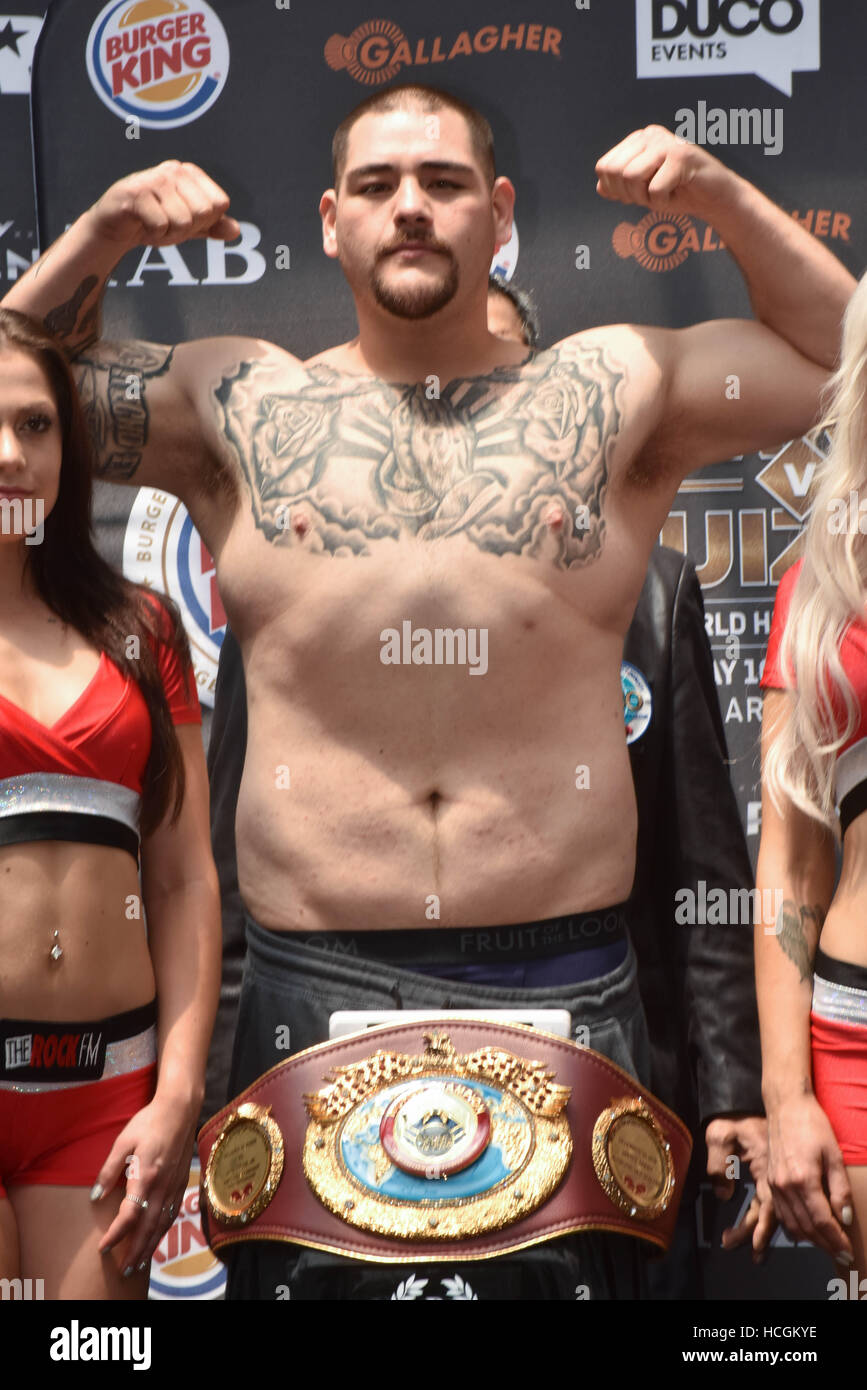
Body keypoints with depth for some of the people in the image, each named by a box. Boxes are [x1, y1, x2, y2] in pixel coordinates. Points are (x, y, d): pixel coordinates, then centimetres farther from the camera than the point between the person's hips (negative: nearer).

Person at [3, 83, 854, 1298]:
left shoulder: (617, 390, 7)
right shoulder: (242, 403, 7)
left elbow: (848, 359, 11)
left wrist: (725, 199, 1)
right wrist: (100, 237, 1)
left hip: (566, 983, 0)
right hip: (313, 987, 0)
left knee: (579, 1267, 13)